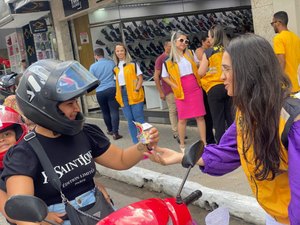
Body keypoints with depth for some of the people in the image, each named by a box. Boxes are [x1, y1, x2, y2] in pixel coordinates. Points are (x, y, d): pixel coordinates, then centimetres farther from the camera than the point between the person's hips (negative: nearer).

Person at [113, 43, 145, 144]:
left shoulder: (133, 64, 0)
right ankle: (136, 142, 13)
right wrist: (118, 94, 6)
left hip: (134, 95, -4)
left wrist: (136, 90, -15)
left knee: (139, 118, -6)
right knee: (130, 120, 6)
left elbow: (140, 79, -4)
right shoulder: (116, 68, 14)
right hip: (122, 96, 5)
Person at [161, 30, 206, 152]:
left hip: (196, 89, 3)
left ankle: (204, 143, 9)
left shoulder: (190, 54, 8)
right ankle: (182, 144, 15)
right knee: (182, 119, 3)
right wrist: (175, 86, -6)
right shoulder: (169, 59, -2)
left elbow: (198, 67, 20)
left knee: (200, 116, 2)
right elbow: (164, 77, 4)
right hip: (181, 92, -2)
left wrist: (199, 80, 7)